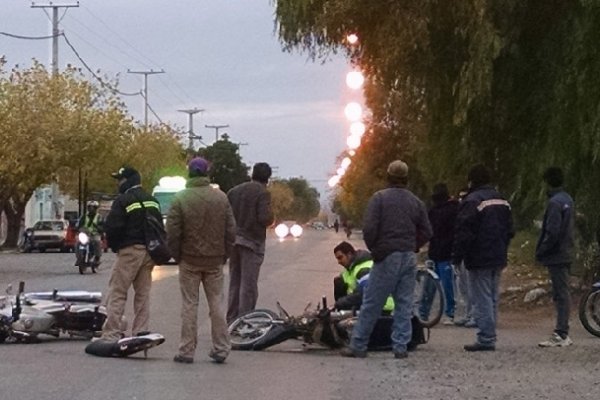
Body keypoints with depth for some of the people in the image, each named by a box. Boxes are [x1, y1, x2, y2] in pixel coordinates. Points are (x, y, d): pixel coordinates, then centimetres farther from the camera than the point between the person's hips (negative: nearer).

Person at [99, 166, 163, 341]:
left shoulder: (123, 201, -10)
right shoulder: (152, 201, 14)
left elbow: (112, 227, -16)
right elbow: (160, 227, 17)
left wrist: (113, 245, 1)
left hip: (130, 250, -7)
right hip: (149, 251, 7)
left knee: (117, 293, -5)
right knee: (143, 294, 12)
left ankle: (111, 334, -10)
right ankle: (141, 333, 12)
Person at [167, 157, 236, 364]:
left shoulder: (180, 199, -9)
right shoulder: (221, 198, 0)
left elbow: (173, 233, -9)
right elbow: (231, 230, 3)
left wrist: (177, 256, 4)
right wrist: (223, 255, 12)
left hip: (189, 261, -2)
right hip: (214, 261, 2)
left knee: (189, 305, 3)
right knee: (216, 303, 10)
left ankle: (187, 351, 3)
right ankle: (220, 348, 10)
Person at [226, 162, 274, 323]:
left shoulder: (233, 191, 10)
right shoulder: (262, 192, -10)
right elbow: (265, 218, -19)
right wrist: (271, 215, 2)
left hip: (233, 240, 6)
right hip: (252, 241, -6)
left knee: (234, 283, 13)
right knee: (248, 285, -4)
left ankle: (232, 320, 15)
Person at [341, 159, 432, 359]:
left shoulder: (379, 198, -5)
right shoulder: (416, 202, 9)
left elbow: (369, 228, -13)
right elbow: (426, 232, 7)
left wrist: (374, 249, 1)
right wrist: (411, 247, 14)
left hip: (387, 258, -4)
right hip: (409, 258, 4)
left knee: (371, 304, 1)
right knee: (404, 304, 8)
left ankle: (358, 346, 4)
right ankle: (400, 347, 6)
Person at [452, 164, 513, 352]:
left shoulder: (472, 201, -14)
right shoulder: (502, 200, 13)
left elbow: (464, 232, -16)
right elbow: (509, 229, 19)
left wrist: (457, 257, -10)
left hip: (479, 259, -8)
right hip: (498, 258, 8)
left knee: (482, 300, -6)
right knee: (492, 299, 13)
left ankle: (485, 339, -9)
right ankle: (490, 337, 16)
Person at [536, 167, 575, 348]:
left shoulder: (555, 202, -16)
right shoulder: (568, 200, 12)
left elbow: (552, 232, -22)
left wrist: (541, 251, -11)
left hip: (556, 256, -9)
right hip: (566, 254, 9)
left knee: (561, 294, -8)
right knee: (562, 294, 12)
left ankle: (561, 334, -7)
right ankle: (562, 333, 16)